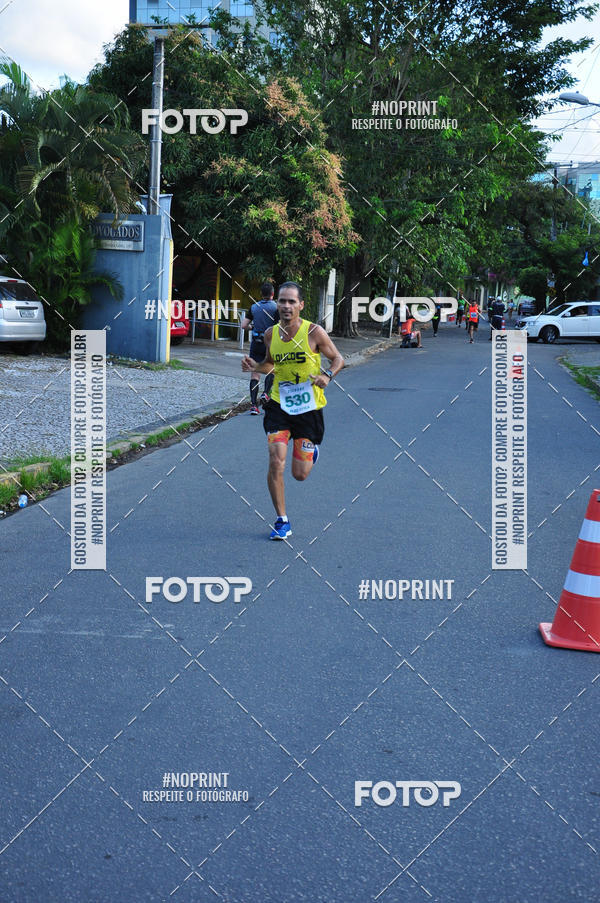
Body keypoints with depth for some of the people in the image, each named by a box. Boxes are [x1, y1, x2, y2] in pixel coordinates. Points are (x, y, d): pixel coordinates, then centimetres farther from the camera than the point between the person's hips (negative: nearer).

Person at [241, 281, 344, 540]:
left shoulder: (314, 332, -10)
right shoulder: (270, 334, 1)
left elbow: (338, 359, 1)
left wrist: (327, 375, -20)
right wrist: (255, 367, -3)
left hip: (309, 408, -2)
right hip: (279, 405, 2)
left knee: (300, 474, 5)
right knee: (276, 462, -16)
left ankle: (311, 449, 43)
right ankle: (282, 521, 0)